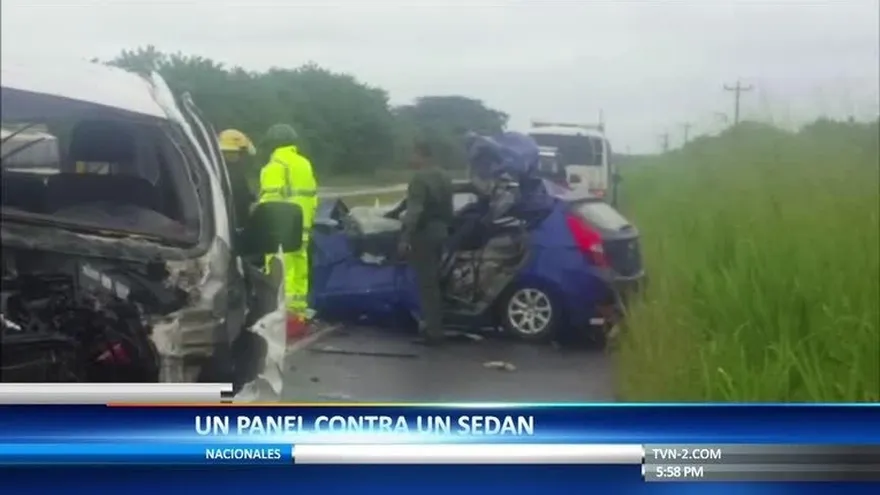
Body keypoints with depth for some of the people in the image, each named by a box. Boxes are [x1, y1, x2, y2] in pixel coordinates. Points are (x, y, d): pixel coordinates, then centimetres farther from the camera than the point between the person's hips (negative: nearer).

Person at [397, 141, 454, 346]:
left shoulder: (420, 178, -16)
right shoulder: (444, 177, 14)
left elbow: (414, 211, -24)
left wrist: (405, 238, -25)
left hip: (424, 233, -9)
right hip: (440, 231, 10)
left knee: (426, 283, -6)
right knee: (433, 281, 17)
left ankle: (432, 331, -6)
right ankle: (434, 326, 23)